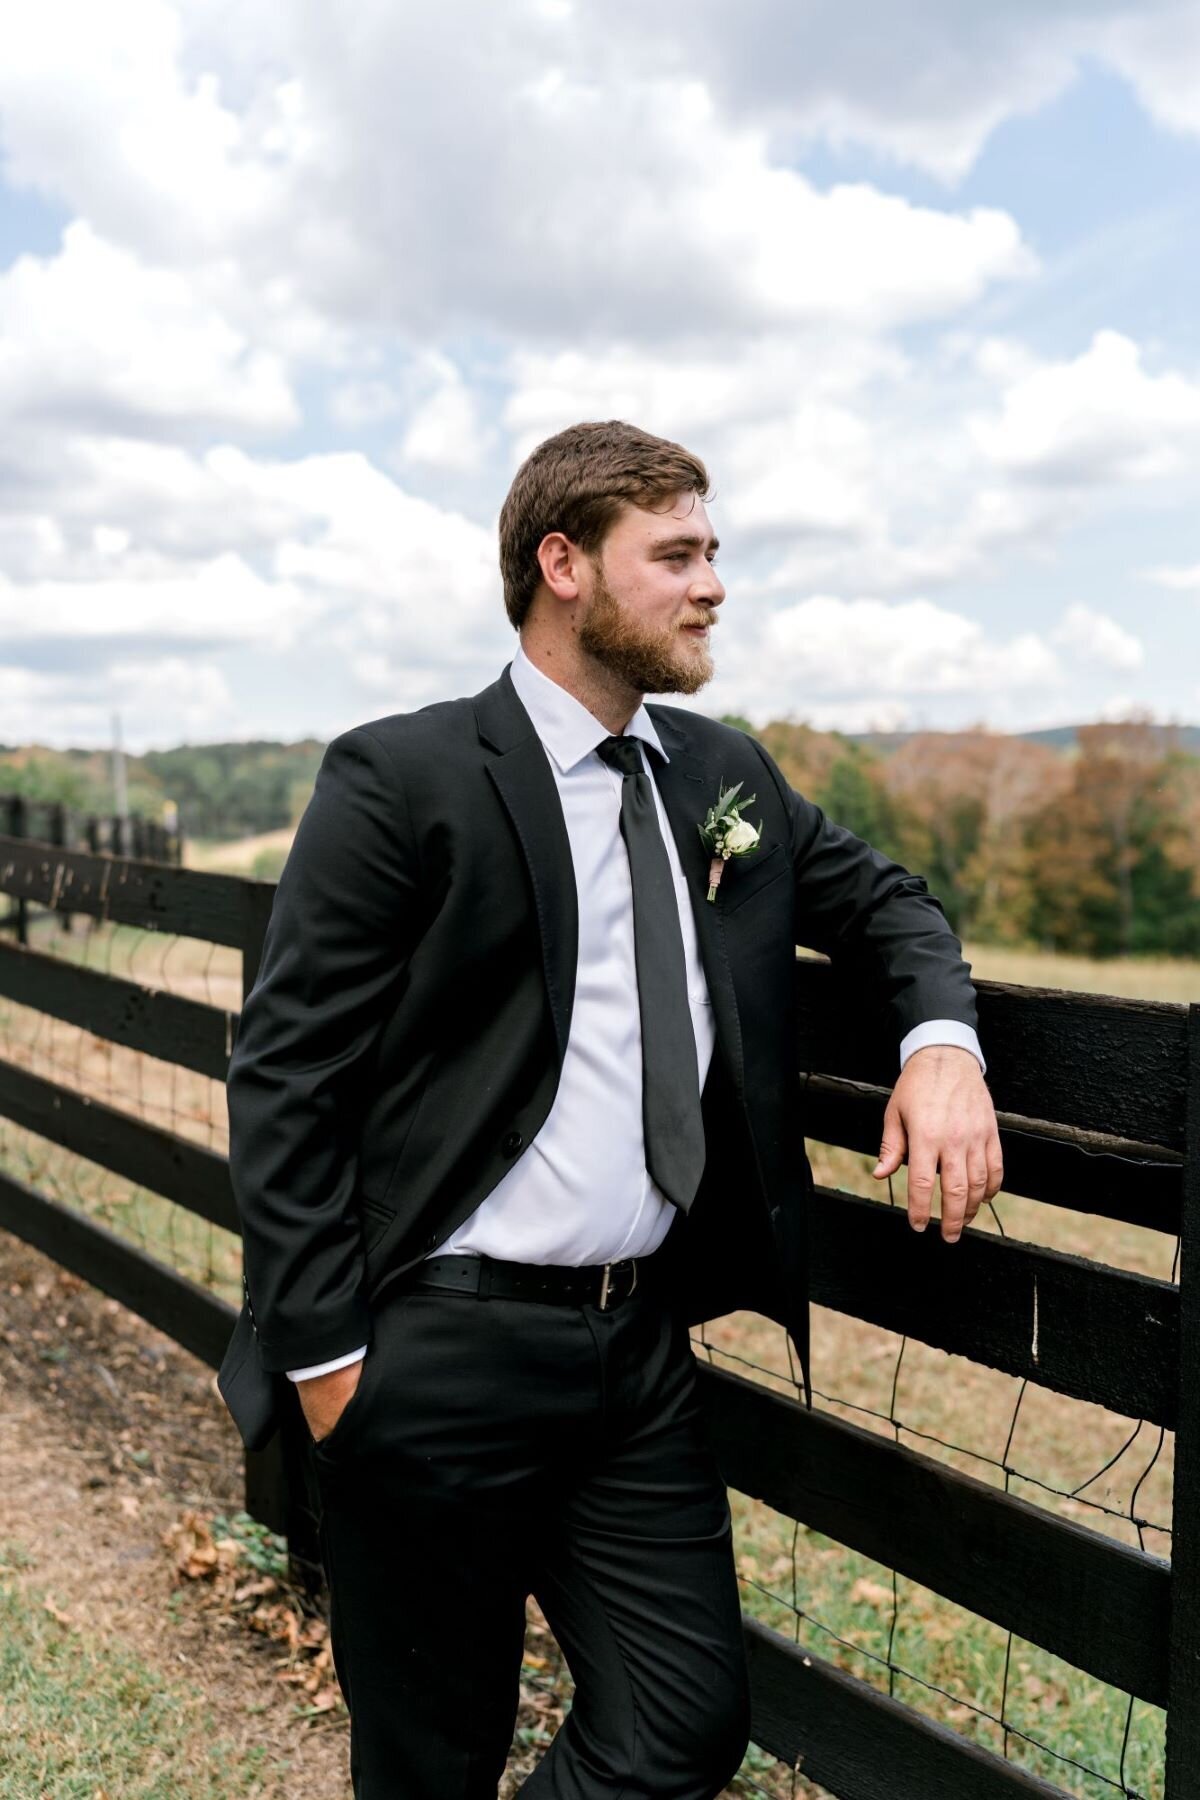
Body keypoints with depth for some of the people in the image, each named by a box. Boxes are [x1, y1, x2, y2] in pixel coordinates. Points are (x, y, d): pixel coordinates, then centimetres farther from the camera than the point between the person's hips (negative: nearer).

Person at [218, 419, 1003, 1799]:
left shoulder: (725, 776, 8)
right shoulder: (399, 780, -10)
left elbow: (880, 900, 19)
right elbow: (284, 1080, -10)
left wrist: (940, 1039, -4)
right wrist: (326, 1359, -12)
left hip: (642, 1344, 6)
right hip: (443, 1358, -5)